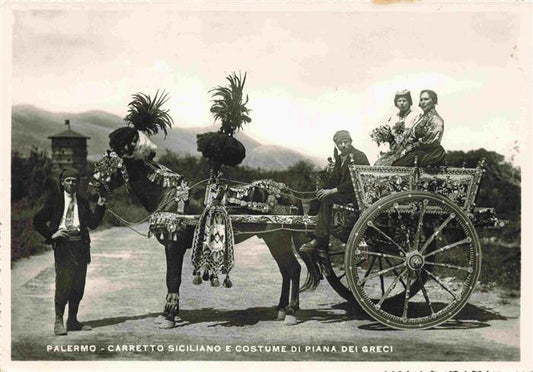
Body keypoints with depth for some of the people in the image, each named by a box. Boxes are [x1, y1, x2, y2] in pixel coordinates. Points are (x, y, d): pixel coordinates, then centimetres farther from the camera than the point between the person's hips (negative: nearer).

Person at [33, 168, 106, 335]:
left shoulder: (82, 202, 14)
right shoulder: (54, 199, 4)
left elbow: (93, 223, 6)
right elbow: (38, 221, 4)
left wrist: (100, 206, -3)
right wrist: (51, 235, -7)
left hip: (81, 245, 4)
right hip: (63, 244, -4)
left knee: (78, 284, 7)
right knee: (63, 282, -9)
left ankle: (73, 321, 17)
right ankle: (58, 321, 0)